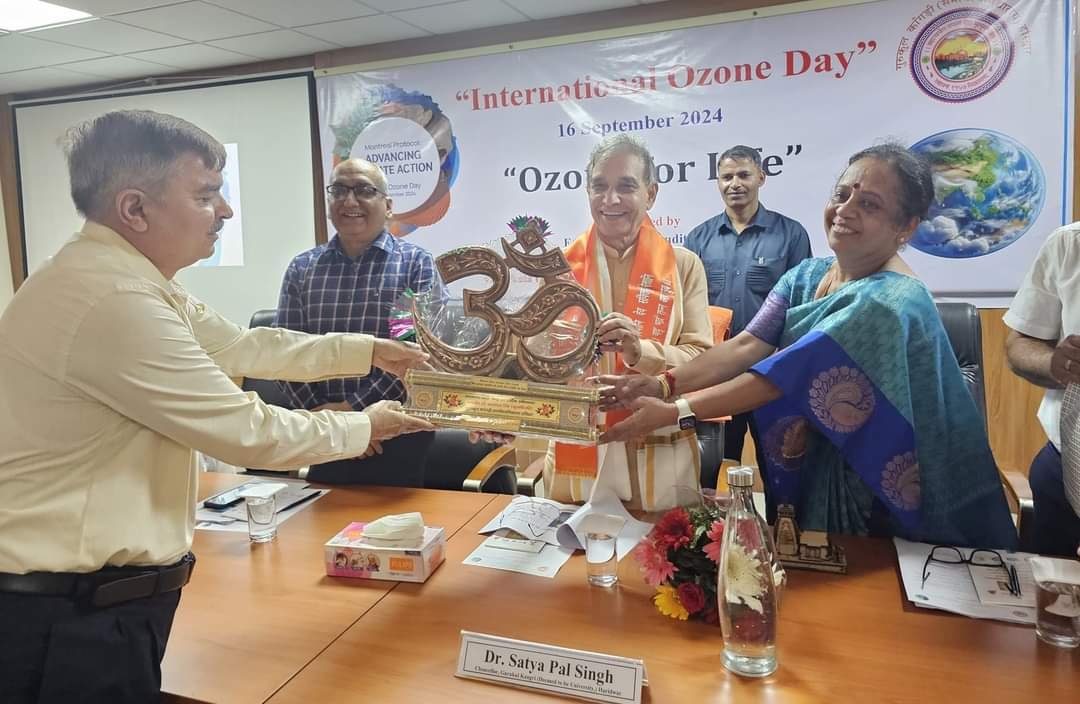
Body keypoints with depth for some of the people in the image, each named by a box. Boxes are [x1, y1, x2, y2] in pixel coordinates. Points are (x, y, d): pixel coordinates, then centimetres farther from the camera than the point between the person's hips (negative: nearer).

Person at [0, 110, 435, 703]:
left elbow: (241, 346, 16)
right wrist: (365, 427, -5)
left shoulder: (125, 279, 6)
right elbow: (249, 434, -21)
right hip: (73, 615, -10)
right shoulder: (112, 299, -27)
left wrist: (369, 351, 17)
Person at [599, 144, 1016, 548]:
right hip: (805, 480, 6)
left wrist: (673, 412, -34)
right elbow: (748, 345, -12)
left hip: (875, 496, -6)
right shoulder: (806, 276, -1)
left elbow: (784, 375, -31)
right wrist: (663, 385, -26)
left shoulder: (890, 303, -25)